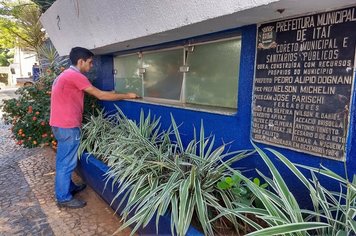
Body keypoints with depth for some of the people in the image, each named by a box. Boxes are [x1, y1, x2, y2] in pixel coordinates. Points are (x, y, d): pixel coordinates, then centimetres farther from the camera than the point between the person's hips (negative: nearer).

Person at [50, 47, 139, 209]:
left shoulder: (66, 75, 16)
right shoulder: (75, 76, -17)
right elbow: (101, 95, -16)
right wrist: (127, 95, -9)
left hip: (61, 124, 11)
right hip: (67, 126, -11)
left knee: (64, 161, 20)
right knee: (66, 163, 1)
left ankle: (69, 187, 36)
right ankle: (64, 198, 13)